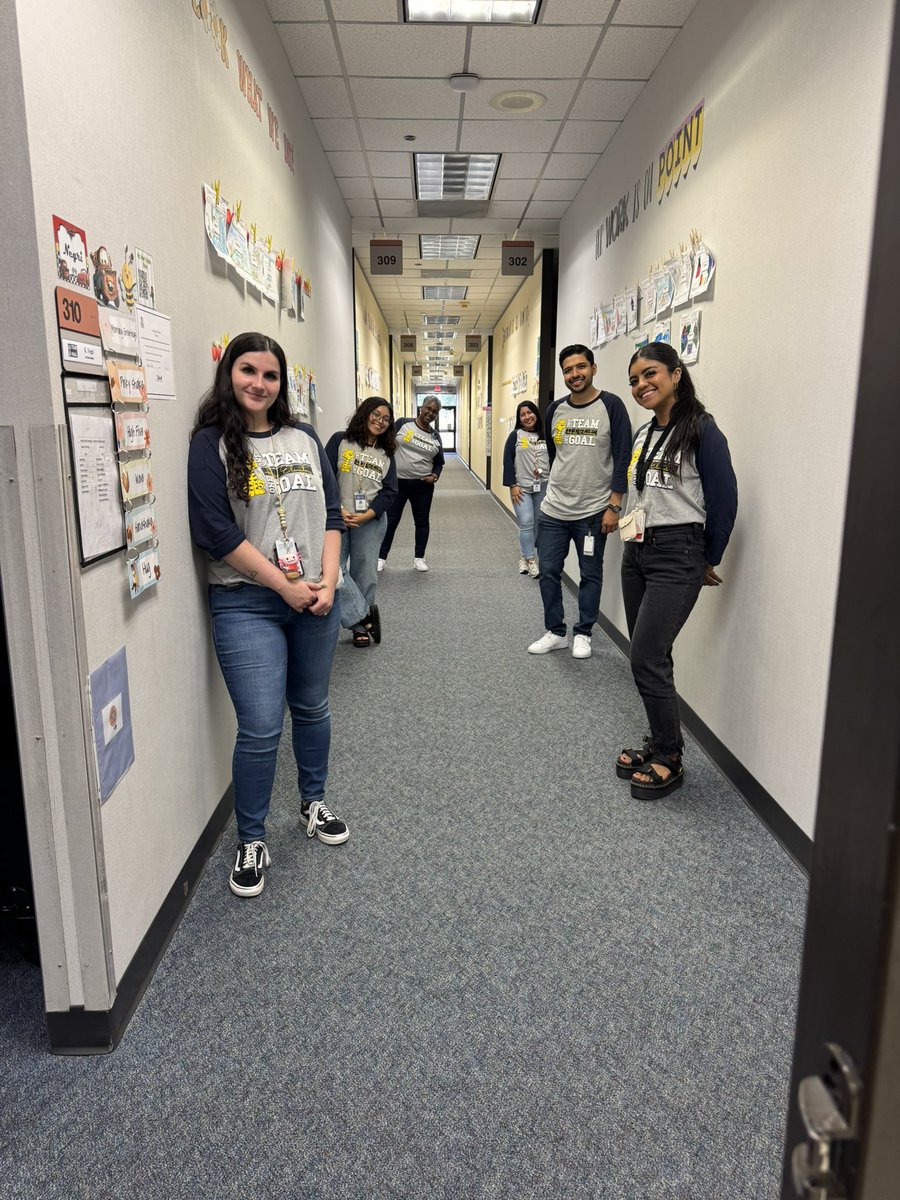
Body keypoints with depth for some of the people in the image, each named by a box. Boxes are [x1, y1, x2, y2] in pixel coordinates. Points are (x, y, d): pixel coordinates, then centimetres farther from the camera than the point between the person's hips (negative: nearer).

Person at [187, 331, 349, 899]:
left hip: (317, 597, 4)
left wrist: (328, 581, -5)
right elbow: (215, 531, -12)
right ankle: (252, 841, 17)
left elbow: (331, 512, 8)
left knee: (312, 708, 17)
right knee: (261, 728, -4)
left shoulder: (304, 438, 9)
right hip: (248, 605, -4)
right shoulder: (213, 443, -4)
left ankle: (314, 804, 39)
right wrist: (285, 586, -13)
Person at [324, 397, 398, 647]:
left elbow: (389, 491, 5)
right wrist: (338, 510, -14)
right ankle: (363, 616, 1)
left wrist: (367, 515, -10)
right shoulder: (340, 441, 2)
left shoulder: (386, 454, 12)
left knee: (364, 573, 6)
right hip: (337, 517, -2)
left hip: (371, 521, 2)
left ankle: (360, 626, 20)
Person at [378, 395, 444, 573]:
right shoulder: (402, 423, -4)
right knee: (391, 520, 4)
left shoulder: (435, 438, 5)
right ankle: (381, 557, 14)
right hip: (397, 482, -3)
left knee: (422, 521, 10)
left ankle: (419, 557, 23)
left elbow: (439, 462, 15)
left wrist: (435, 476, -4)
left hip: (422, 485, 3)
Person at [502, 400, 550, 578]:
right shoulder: (515, 435, 1)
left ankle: (524, 556, 19)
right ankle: (530, 561, -1)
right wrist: (512, 485, -10)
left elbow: (553, 459, 10)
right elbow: (508, 461, -2)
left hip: (543, 487, 3)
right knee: (526, 523, -9)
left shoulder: (545, 436, 7)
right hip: (522, 487, -3)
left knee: (540, 524, 6)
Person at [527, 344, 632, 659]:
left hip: (593, 511, -4)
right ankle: (555, 632, 21)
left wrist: (614, 506, -13)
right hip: (553, 510, 4)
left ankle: (582, 634, 22)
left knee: (590, 575, 7)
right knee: (548, 572, 7)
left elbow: (622, 459, -9)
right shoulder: (555, 410, 5)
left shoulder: (611, 406, -7)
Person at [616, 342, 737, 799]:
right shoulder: (642, 434, 12)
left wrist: (708, 562, -1)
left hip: (676, 559, -7)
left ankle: (669, 759, 7)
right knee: (648, 657, 11)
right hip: (635, 553, 8)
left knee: (647, 659, -9)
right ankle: (660, 742, 26)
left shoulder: (701, 430, -11)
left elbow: (724, 500, -8)